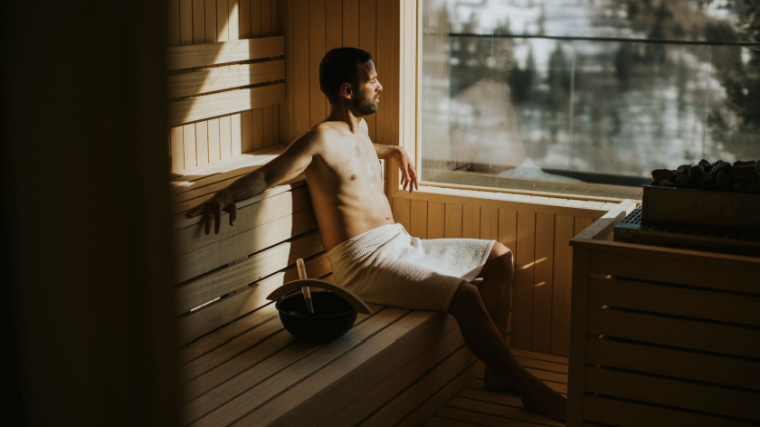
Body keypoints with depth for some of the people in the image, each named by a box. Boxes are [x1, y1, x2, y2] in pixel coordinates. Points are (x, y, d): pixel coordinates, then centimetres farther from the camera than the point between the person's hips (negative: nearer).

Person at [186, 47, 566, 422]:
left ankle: (497, 370, 8)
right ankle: (527, 387, -11)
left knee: (499, 257, 11)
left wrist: (394, 152, 42)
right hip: (364, 261, -10)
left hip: (400, 244, 10)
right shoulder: (322, 139, -11)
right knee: (464, 297, -27)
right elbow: (267, 175, -19)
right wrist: (224, 195, -36)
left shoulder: (360, 128, 16)